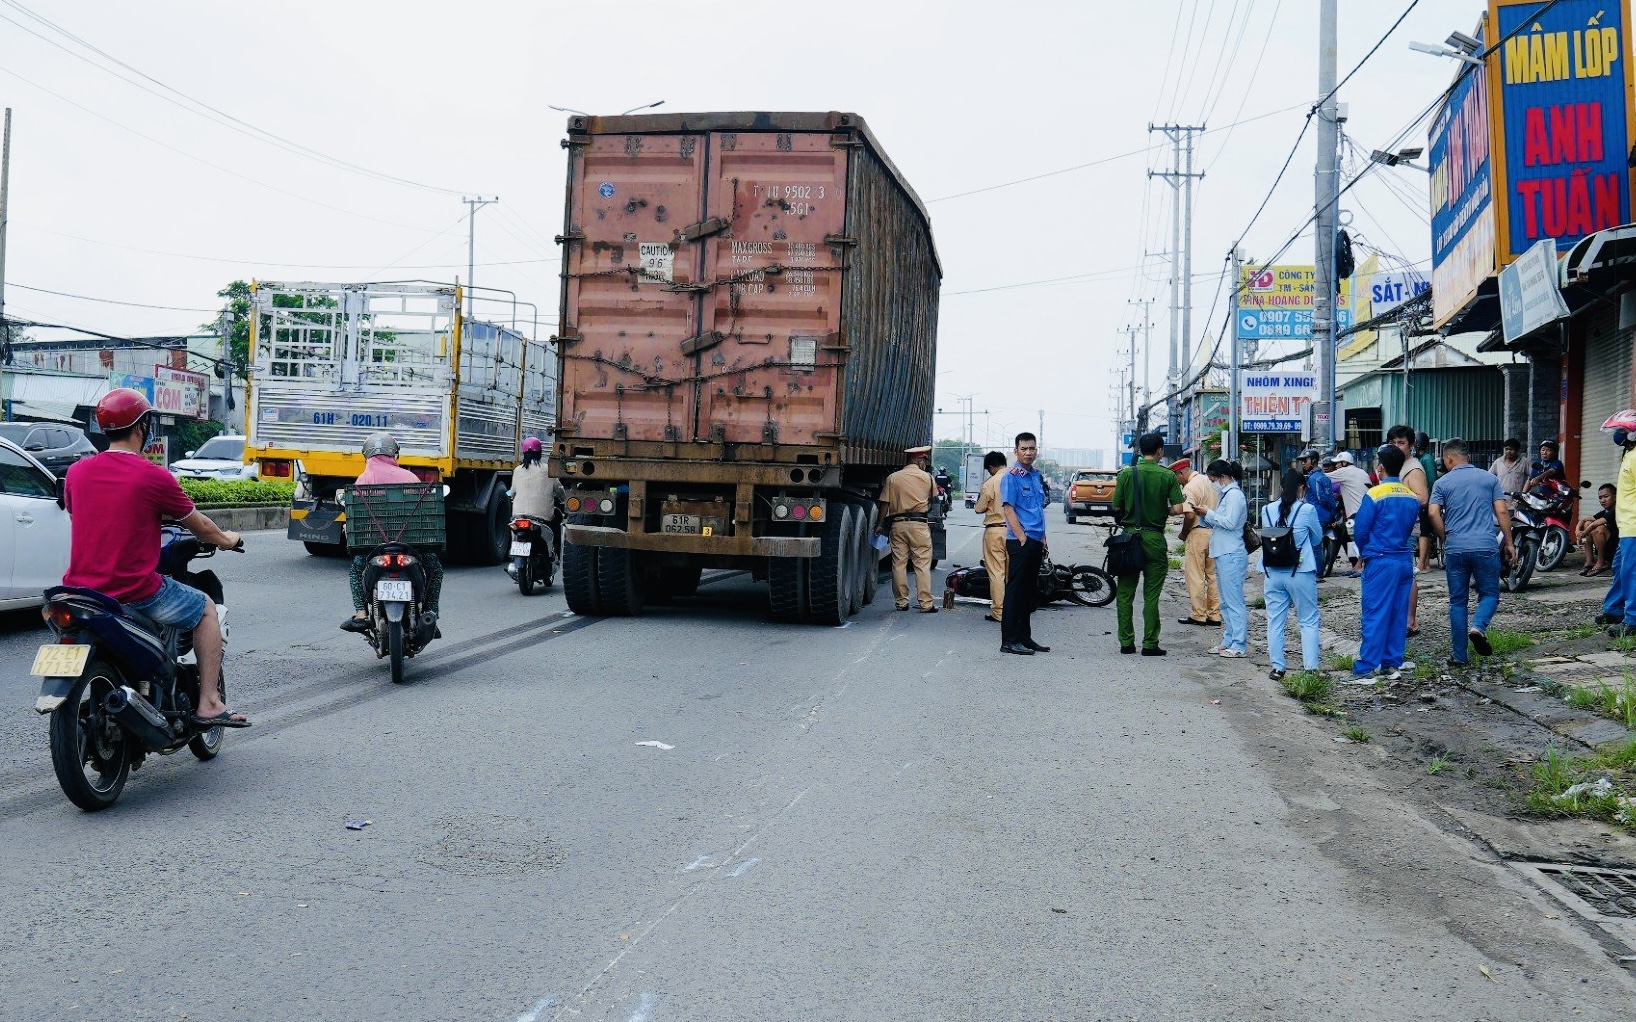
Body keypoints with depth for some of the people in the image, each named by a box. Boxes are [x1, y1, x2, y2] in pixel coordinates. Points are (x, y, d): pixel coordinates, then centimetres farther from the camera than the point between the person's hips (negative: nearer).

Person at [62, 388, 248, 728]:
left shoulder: (76, 472, 4)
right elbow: (200, 527, 2)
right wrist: (226, 539, 23)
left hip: (81, 589, 6)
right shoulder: (153, 477, -11)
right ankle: (208, 704, 11)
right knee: (206, 608, 16)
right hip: (135, 594, -5)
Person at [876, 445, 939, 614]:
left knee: (898, 564, 8)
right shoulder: (927, 477, 2)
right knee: (922, 564, 0)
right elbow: (934, 498, 15)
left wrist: (881, 524, 10)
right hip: (919, 524, -2)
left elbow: (885, 503, 3)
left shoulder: (892, 478, 5)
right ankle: (926, 604, -2)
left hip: (897, 524, 2)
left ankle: (901, 602, 11)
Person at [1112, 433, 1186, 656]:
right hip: (1154, 538, -1)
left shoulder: (1126, 474, -2)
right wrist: (1164, 510, 11)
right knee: (1151, 595, 4)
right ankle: (1150, 644, 4)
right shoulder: (1168, 476, -5)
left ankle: (1126, 642, 10)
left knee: (1125, 593, 8)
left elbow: (1116, 507, 1)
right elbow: (1177, 509, -9)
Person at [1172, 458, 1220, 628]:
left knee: (1195, 575, 0)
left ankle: (1198, 615, 3)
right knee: (1212, 574, 12)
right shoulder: (1207, 480, 10)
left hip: (1198, 533, -8)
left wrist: (1183, 534, -8)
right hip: (1213, 531, 8)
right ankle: (1214, 615, 16)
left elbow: (1190, 516, -23)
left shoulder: (1189, 488, -16)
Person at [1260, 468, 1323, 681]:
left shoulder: (1267, 510, 1)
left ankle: (1277, 668, 11)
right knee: (1308, 622, 7)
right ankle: (1310, 667, 4)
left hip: (1273, 572, 3)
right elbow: (1318, 539, 5)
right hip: (1300, 572, -3)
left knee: (1275, 621, 9)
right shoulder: (1307, 510, -8)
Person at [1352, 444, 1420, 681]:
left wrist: (1365, 553, 10)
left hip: (1380, 561, -6)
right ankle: (1392, 664, 15)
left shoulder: (1374, 495, -13)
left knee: (1375, 615, -4)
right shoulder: (1412, 498, 5)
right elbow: (1410, 527, 13)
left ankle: (1366, 668, -3)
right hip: (1405, 560, 6)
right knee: (1399, 615, 10)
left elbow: (1360, 530, -8)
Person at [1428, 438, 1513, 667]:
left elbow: (1434, 514, -8)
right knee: (1489, 594, 13)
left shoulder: (1442, 483, 4)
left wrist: (1446, 538, 7)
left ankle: (1459, 656, 9)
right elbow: (1502, 512, 1)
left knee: (1458, 601, 8)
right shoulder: (1489, 478, 8)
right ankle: (1478, 627, -17)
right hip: (1486, 547, 0)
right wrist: (1508, 542, 8)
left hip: (1455, 549, 0)